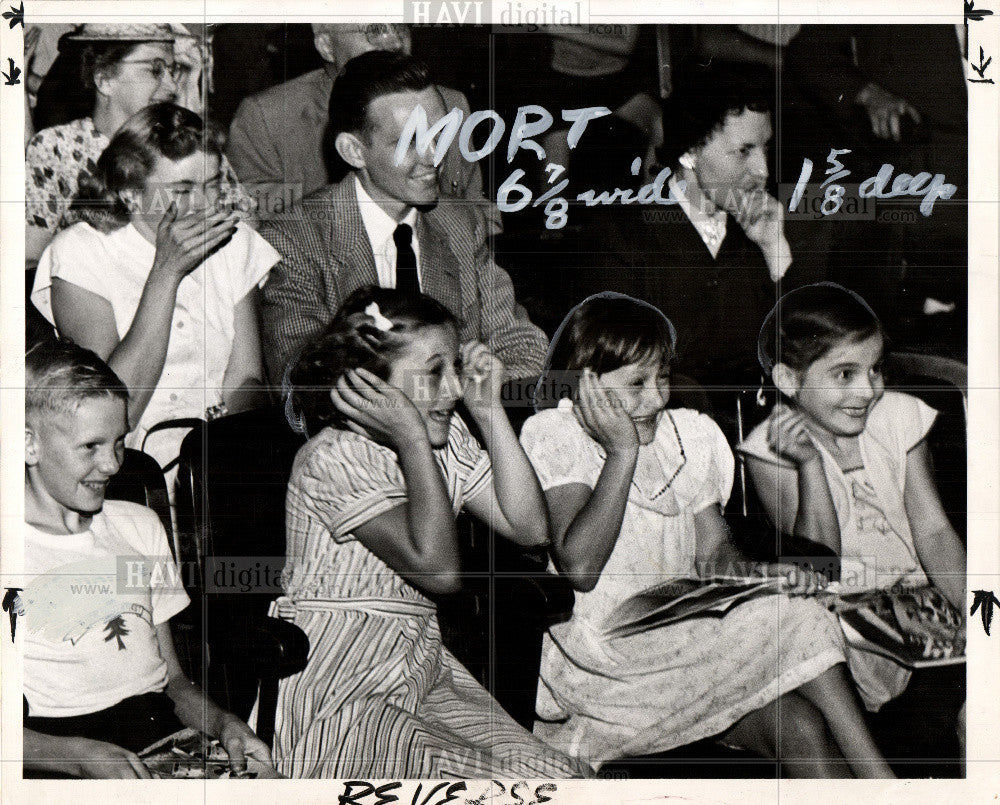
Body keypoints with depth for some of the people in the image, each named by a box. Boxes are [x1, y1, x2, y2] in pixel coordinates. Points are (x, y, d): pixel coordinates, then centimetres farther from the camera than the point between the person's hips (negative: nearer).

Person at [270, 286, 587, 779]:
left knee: (556, 777, -8)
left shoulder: (445, 437, 9)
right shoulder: (334, 458, -16)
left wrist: (489, 412, 1)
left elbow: (529, 527, 4)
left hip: (421, 673, 8)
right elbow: (437, 569, -23)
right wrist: (413, 442, -23)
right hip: (339, 696, -8)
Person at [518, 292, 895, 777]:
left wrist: (757, 573, -9)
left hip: (687, 642, 6)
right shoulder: (553, 435, -6)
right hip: (605, 661, -6)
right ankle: (880, 783, -12)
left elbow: (713, 552, 13)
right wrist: (623, 453, -17)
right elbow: (579, 566, -19)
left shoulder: (687, 436, 12)